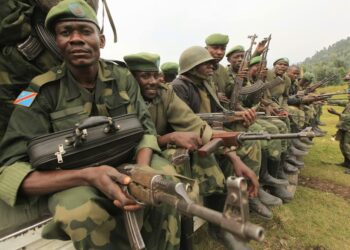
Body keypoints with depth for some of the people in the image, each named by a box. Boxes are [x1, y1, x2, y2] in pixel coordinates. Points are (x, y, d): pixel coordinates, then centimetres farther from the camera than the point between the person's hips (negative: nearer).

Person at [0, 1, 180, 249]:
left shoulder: (123, 78, -4)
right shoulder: (43, 91, -13)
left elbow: (145, 127, -7)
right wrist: (88, 175, -36)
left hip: (124, 162, 3)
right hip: (71, 180, -2)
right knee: (84, 209, -33)